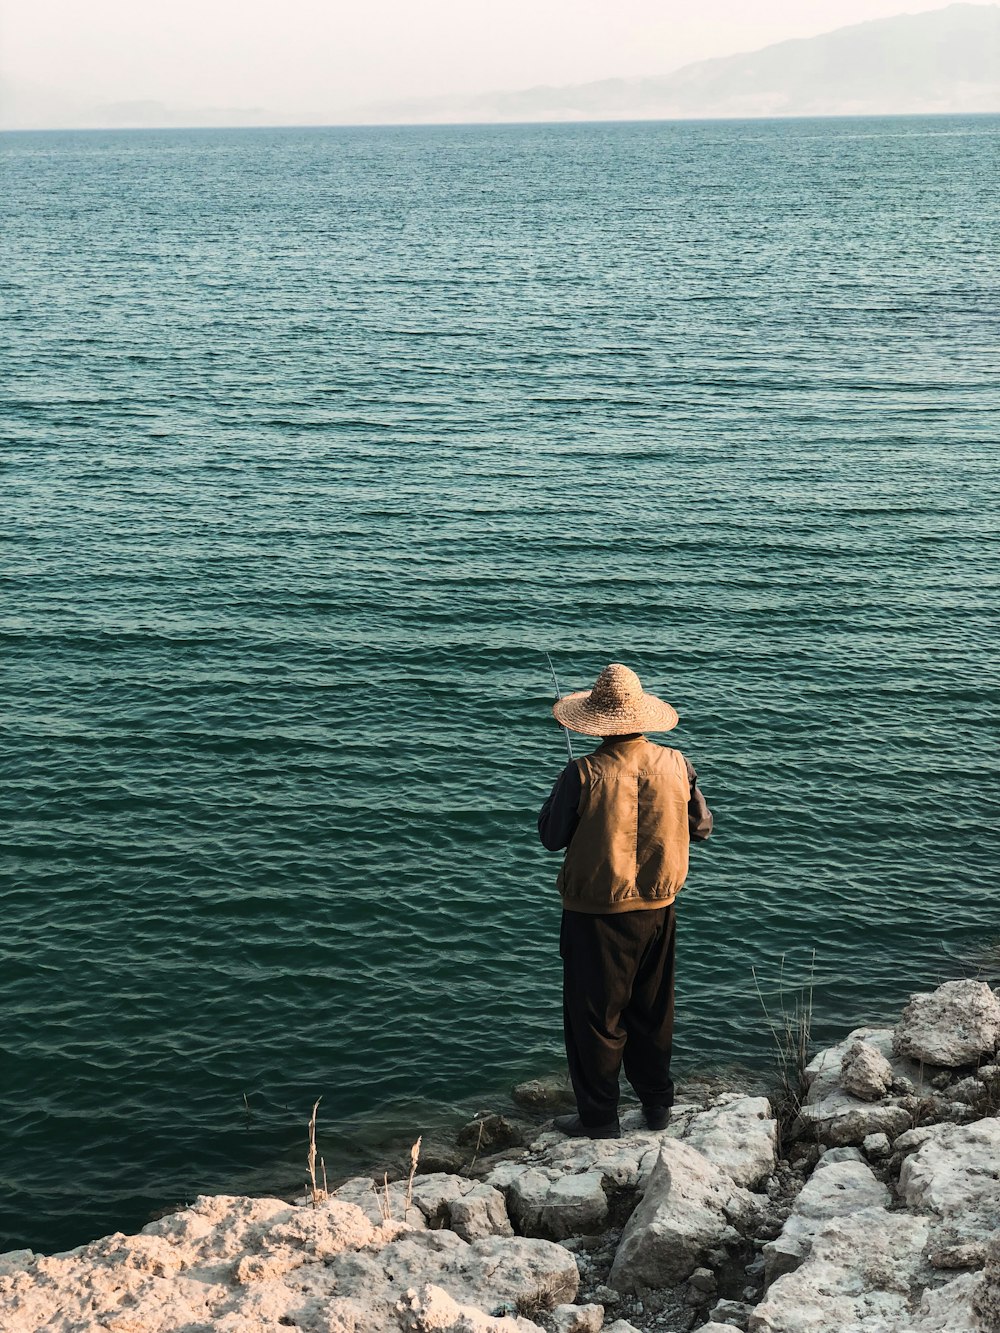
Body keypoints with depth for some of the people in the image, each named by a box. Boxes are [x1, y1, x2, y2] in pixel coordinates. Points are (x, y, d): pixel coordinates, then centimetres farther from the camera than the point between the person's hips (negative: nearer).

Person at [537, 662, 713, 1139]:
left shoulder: (583, 774, -20)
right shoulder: (676, 764, -8)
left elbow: (551, 837, -8)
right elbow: (701, 827, 5)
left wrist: (563, 793, 8)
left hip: (596, 913, -4)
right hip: (658, 907, 4)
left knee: (595, 1016, 9)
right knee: (652, 1010, 20)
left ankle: (598, 1118, 17)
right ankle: (657, 1104, 32)